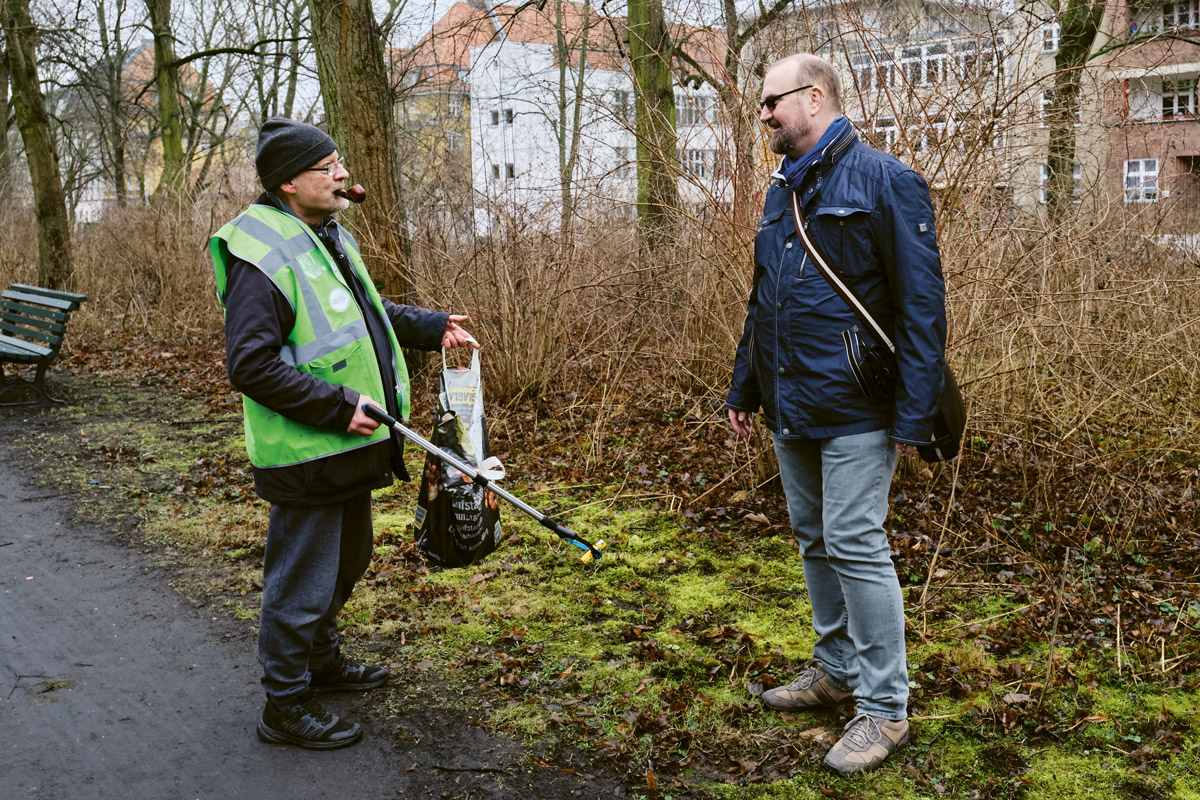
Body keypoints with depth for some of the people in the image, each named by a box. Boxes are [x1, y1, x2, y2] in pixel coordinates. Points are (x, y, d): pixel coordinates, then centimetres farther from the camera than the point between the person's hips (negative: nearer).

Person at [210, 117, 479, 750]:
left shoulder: (329, 237, 12)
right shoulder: (264, 254, -20)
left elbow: (368, 314, 26)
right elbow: (250, 365, -26)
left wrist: (434, 325, 13)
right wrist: (339, 407, -26)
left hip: (349, 448, 10)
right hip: (305, 457, -10)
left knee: (345, 561, 25)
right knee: (302, 583, 2)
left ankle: (320, 660, 46)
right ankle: (286, 708, 19)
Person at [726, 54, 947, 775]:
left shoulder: (883, 181, -10)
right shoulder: (781, 192, 15)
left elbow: (921, 304, -14)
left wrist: (914, 415, -18)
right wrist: (744, 389, 21)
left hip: (852, 408, -8)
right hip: (791, 409, 8)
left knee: (856, 547, -6)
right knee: (814, 541, 15)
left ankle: (885, 708, 6)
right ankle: (836, 669, 32)